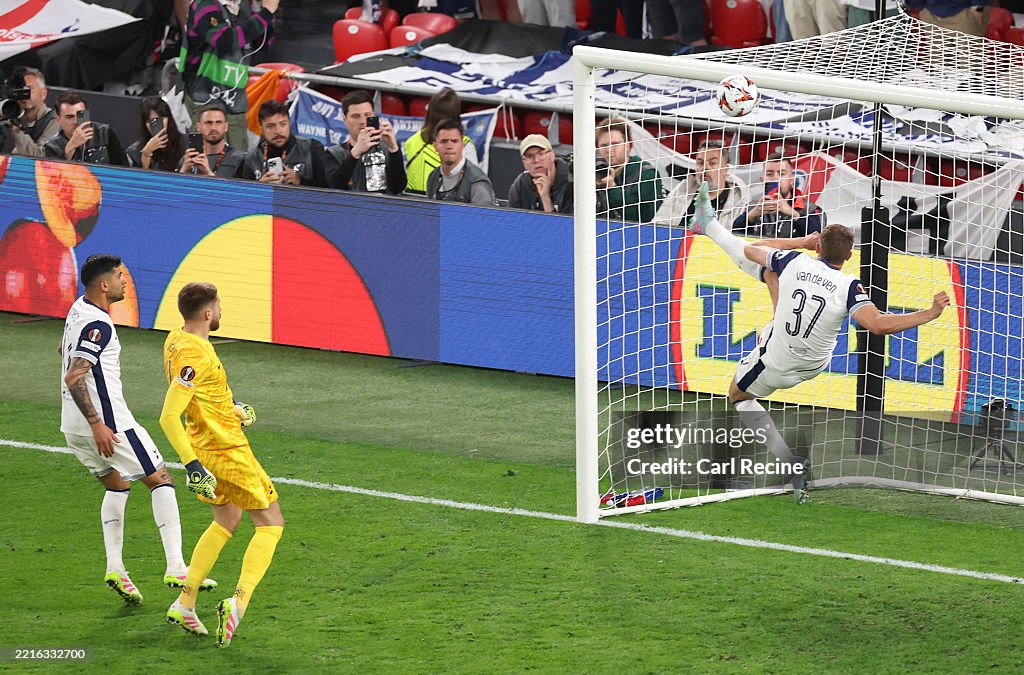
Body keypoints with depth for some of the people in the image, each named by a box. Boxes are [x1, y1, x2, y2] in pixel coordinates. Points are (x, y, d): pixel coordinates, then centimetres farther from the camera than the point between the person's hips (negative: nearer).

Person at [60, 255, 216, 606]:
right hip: (107, 423, -9)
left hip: (73, 427, 9)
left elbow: (64, 350, 30)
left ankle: (114, 567, 10)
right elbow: (74, 378, -28)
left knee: (117, 485, 23)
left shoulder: (79, 309, 10)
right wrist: (97, 425, -29)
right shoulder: (98, 324, -20)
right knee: (160, 480, 0)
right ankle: (176, 567, -6)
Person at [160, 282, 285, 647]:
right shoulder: (195, 356, -27)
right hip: (227, 451, -9)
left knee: (226, 521, 25)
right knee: (271, 523, 2)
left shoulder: (175, 339, 3)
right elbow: (168, 417, -31)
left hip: (203, 443, 9)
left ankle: (184, 603, 22)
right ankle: (239, 601, -14)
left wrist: (229, 407, 27)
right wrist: (193, 466, -31)